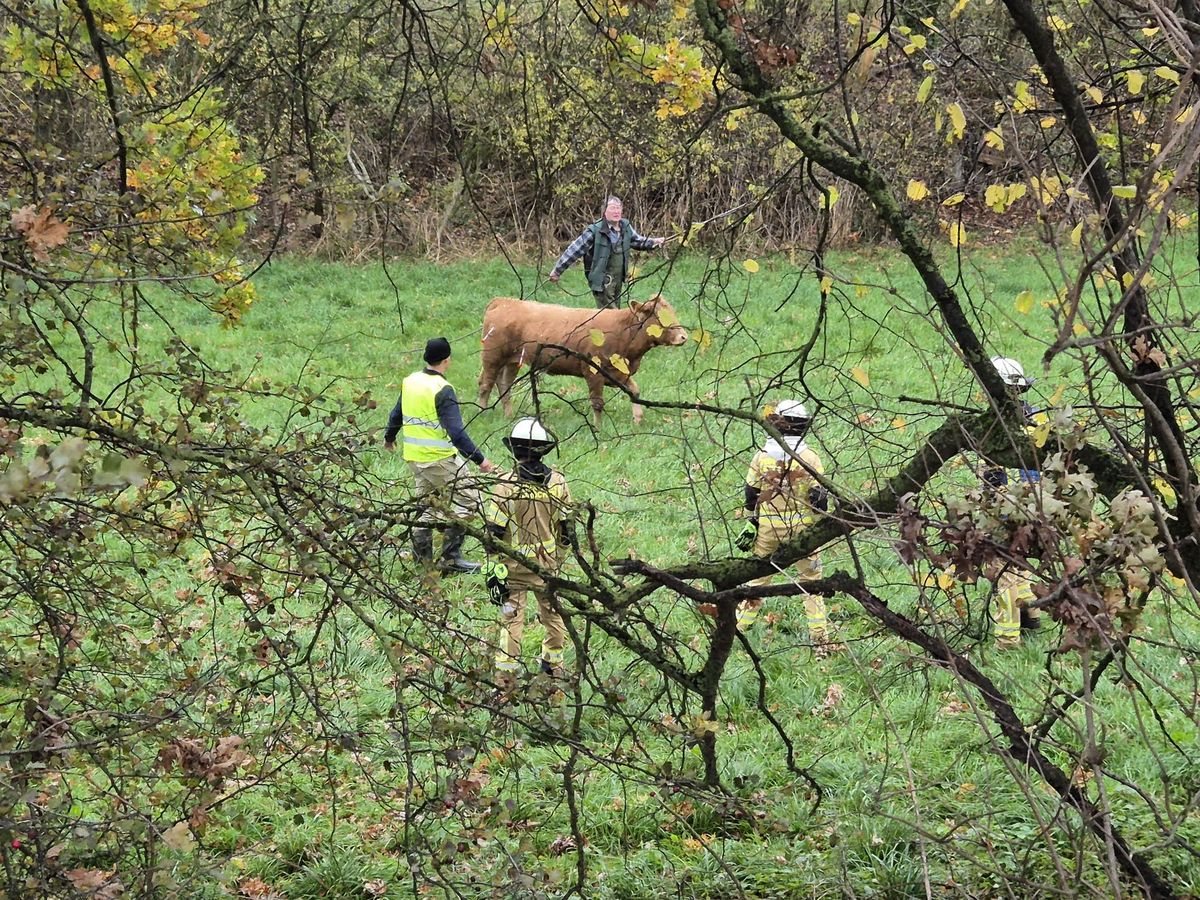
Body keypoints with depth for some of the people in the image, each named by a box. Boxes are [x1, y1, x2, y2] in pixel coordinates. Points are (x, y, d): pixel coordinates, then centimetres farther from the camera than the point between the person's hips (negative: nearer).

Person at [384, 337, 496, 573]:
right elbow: (456, 432, -25)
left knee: (426, 503, 19)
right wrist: (479, 459, -24)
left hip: (414, 456, 8)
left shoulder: (410, 382, 5)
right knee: (461, 503, 1)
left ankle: (422, 554, 21)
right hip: (440, 459, -8)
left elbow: (396, 414, 21)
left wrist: (389, 438, 40)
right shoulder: (442, 390, -19)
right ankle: (451, 558, -2)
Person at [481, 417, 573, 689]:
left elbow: (494, 533, -14)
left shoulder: (505, 485, -16)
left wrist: (492, 572, -9)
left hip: (514, 565, -3)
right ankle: (554, 664, 35)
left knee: (511, 620, 5)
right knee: (553, 613, 21)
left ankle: (506, 674, 5)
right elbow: (566, 527, 3)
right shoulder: (558, 482, -6)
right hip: (548, 564, 3)